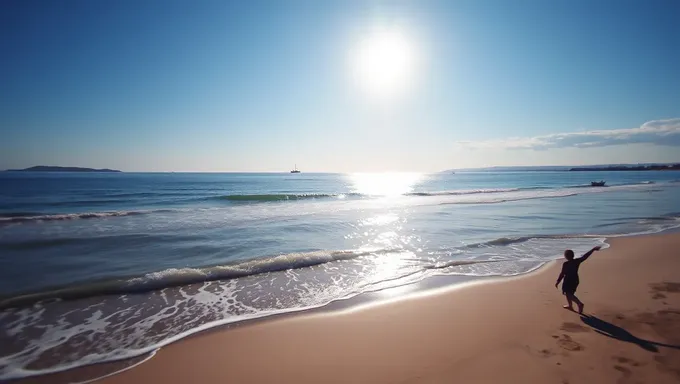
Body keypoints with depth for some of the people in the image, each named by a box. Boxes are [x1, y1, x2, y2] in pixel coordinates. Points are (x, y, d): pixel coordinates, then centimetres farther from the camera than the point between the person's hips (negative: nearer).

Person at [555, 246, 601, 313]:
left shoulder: (566, 264, -20)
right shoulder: (577, 261, -4)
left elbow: (562, 274, -18)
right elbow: (585, 256, 6)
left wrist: (558, 281, -10)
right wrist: (593, 249, 17)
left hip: (568, 281, -8)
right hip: (575, 280, 8)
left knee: (569, 294, -3)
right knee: (569, 293, 21)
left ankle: (579, 303, -21)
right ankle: (570, 305, 29)